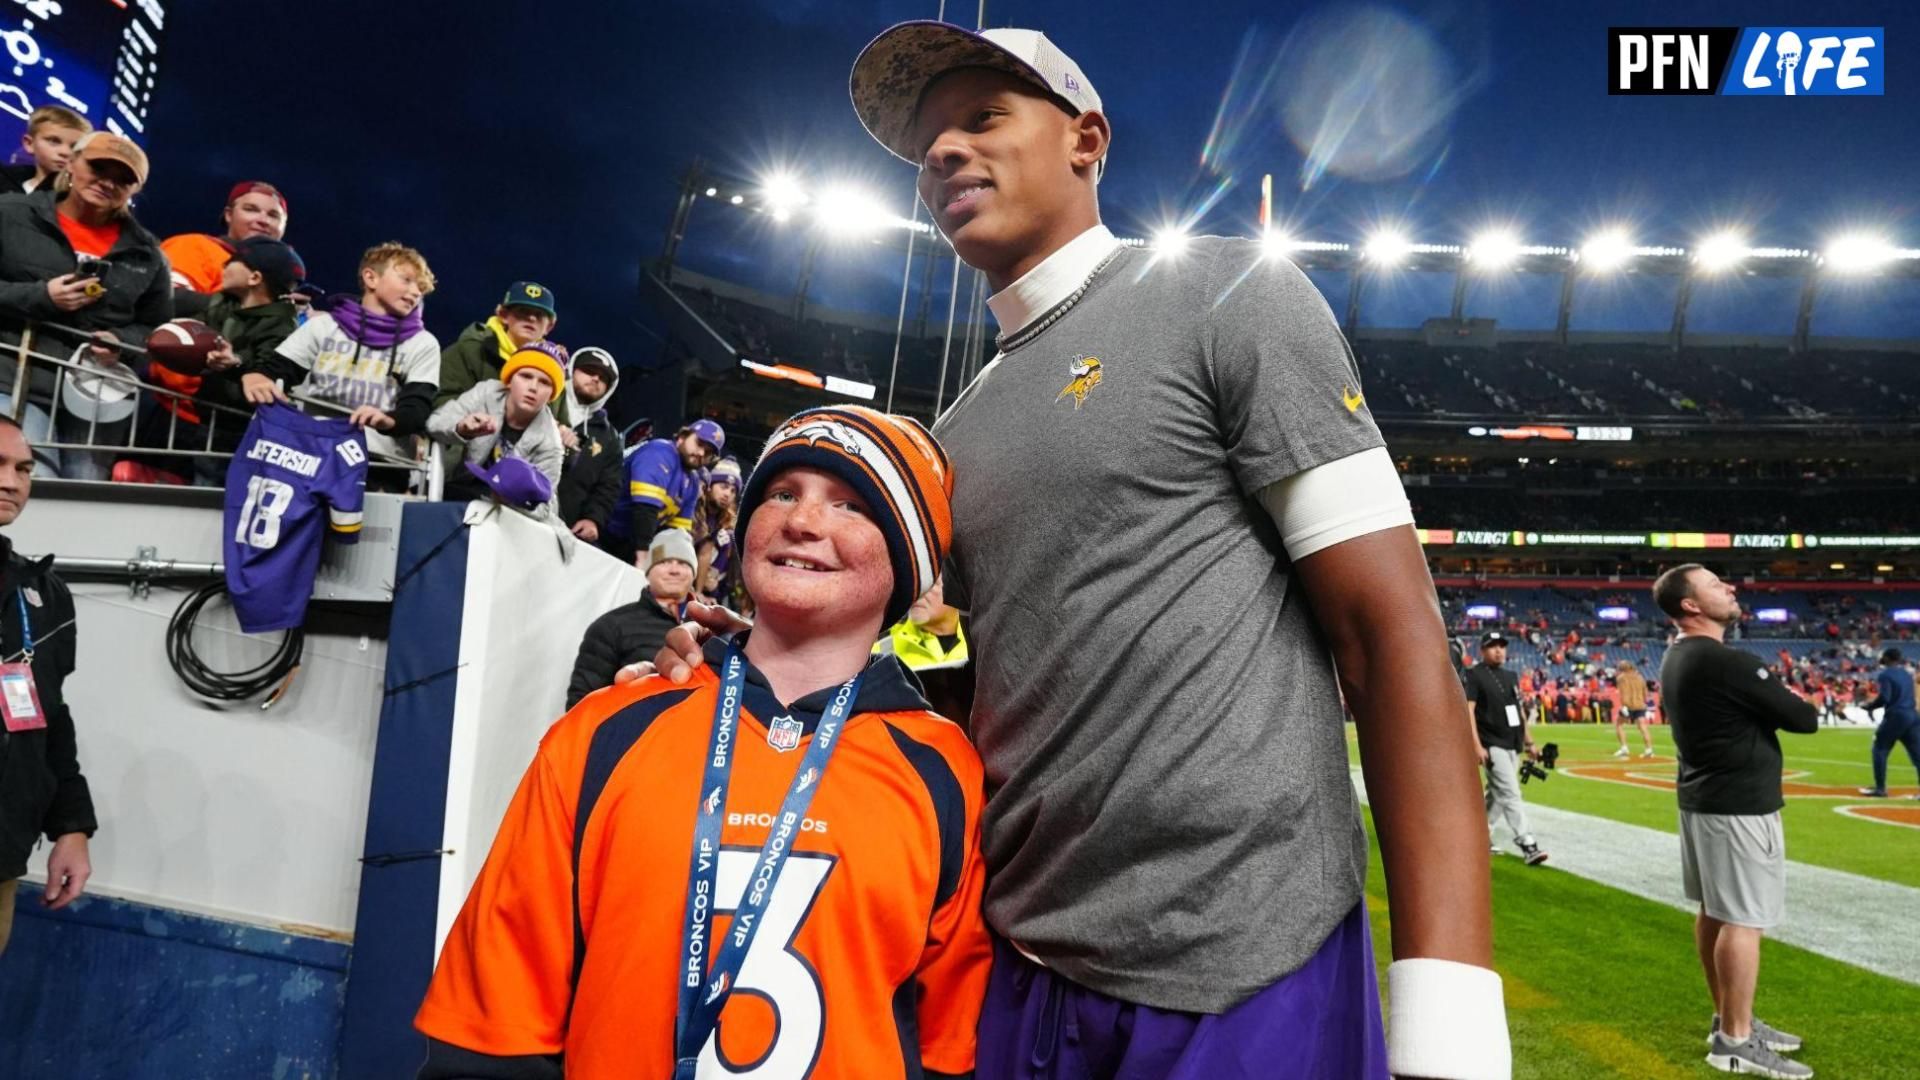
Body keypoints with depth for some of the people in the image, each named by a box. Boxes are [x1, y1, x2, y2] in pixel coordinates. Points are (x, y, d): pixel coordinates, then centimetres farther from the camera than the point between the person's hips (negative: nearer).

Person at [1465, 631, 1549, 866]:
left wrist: (1529, 741, 17)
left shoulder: (1511, 676, 16)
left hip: (1514, 745, 8)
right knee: (1510, 793, -12)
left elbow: (1519, 710, 21)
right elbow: (1468, 710, -14)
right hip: (1493, 745, -8)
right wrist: (1477, 745, -21)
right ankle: (1527, 844, -14)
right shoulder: (1474, 675, -7)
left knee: (1498, 793, 13)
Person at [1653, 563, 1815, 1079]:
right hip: (1740, 806, -10)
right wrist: (1794, 704, 7)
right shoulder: (1727, 662, -21)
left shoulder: (1677, 659, 9)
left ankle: (1729, 1019, 27)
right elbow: (1804, 719, -13)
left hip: (1701, 800, 10)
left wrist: (1771, 701, 0)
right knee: (1742, 920, -3)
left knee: (1714, 912, 16)